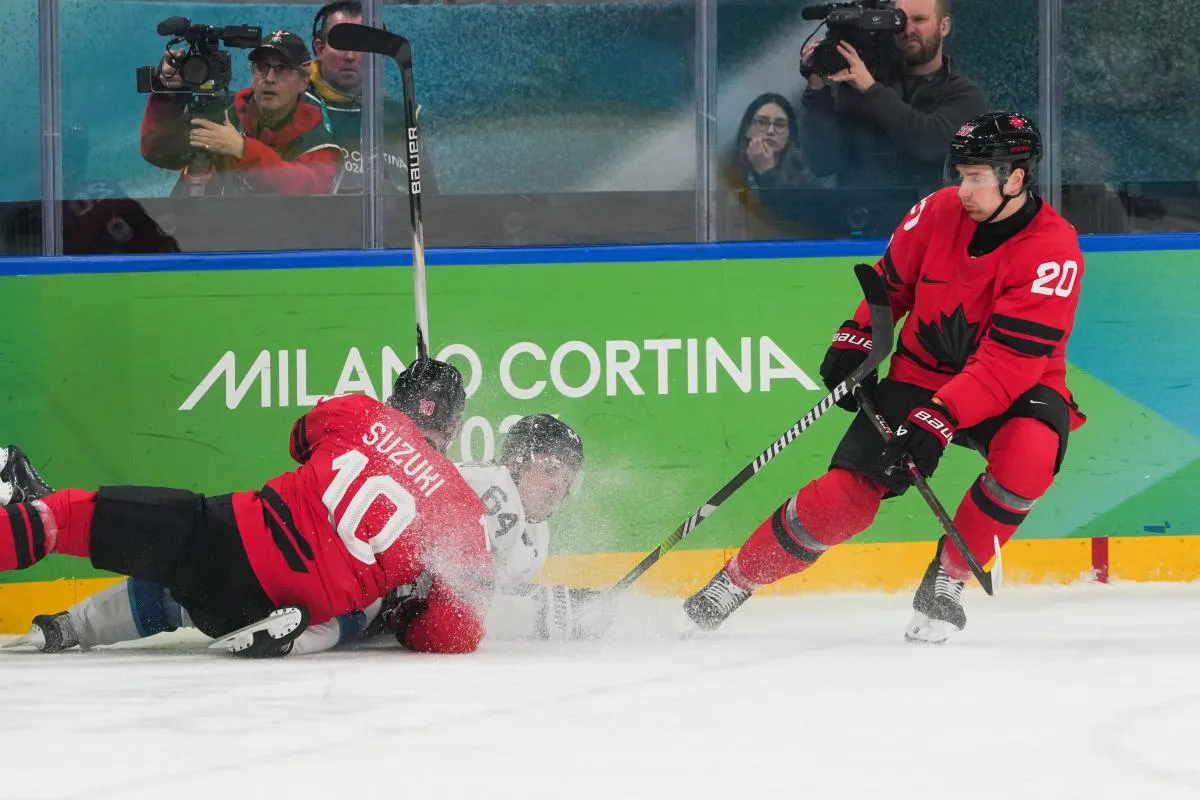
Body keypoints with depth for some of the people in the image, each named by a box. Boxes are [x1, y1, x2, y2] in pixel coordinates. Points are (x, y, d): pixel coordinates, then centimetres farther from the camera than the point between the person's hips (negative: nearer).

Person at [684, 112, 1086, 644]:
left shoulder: (1053, 251, -23)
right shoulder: (939, 211, -9)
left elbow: (1010, 360, -29)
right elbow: (890, 281, 11)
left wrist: (939, 420, -36)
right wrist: (854, 342, 0)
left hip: (1015, 386, -2)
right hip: (921, 374, 2)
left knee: (1028, 450, -36)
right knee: (846, 495, -13)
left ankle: (946, 581, -16)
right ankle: (733, 584, 6)